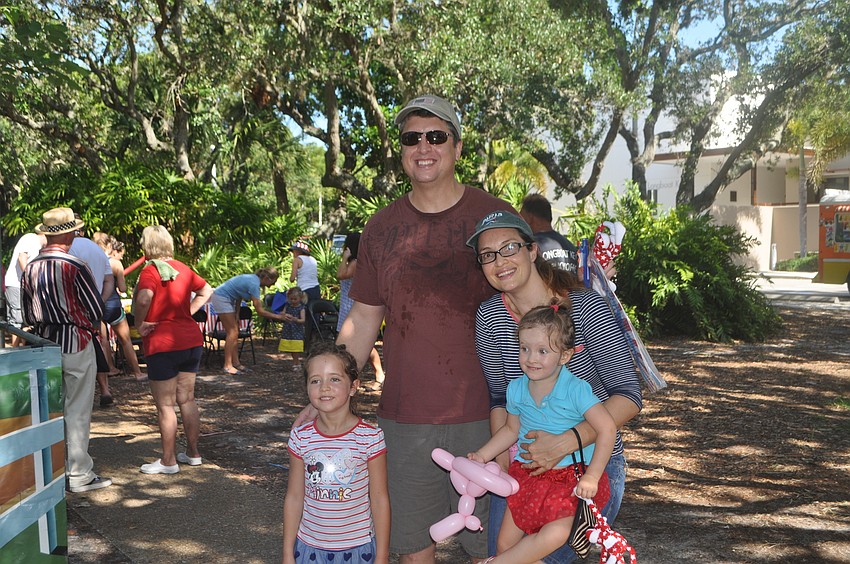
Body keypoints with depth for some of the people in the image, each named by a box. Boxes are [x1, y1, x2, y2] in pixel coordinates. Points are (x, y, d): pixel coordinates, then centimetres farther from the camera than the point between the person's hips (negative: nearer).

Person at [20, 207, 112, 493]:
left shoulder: (30, 268, 3)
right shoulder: (75, 266, -16)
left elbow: (27, 314, 10)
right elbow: (97, 309, -12)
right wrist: (91, 325, 7)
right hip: (75, 343, -6)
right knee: (77, 411, 1)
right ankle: (79, 475, 7)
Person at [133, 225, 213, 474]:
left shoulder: (151, 270, -11)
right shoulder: (182, 268, 9)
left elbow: (144, 298, -30)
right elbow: (206, 291, 21)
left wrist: (139, 324, -15)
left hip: (162, 344, -7)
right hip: (192, 339, 7)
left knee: (165, 405, 3)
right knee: (186, 399, 15)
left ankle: (169, 461, 11)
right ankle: (193, 453, 24)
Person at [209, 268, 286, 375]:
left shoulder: (253, 279, 6)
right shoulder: (254, 284, -23)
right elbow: (260, 311, -23)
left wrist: (236, 314, 9)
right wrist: (277, 316, -16)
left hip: (227, 299, 10)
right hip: (221, 298, -10)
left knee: (234, 332, 9)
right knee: (232, 332, -10)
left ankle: (235, 362, 10)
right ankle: (228, 365, -9)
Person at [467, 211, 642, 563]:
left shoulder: (586, 308, -17)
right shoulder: (489, 317, -4)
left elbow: (628, 397, -18)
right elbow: (499, 396, 6)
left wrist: (565, 443, -28)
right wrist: (503, 458, -8)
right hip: (524, 460, 4)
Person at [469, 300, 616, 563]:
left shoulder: (576, 389, -18)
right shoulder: (516, 389, -1)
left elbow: (607, 429, -20)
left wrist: (591, 477, -21)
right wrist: (482, 455, 7)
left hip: (569, 476, -4)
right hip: (528, 473, 5)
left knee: (555, 534, -25)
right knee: (506, 542, 0)